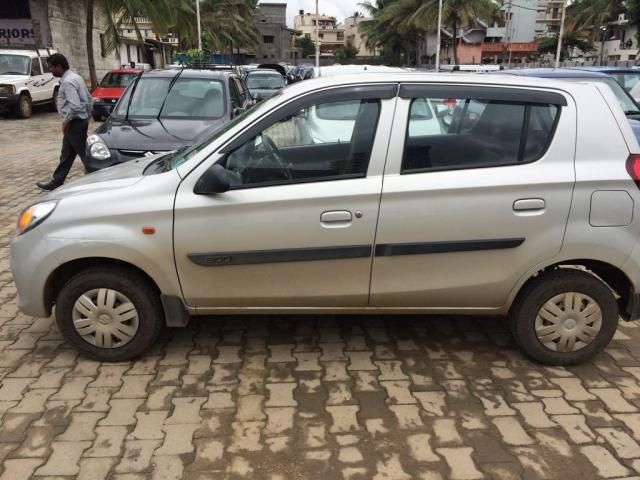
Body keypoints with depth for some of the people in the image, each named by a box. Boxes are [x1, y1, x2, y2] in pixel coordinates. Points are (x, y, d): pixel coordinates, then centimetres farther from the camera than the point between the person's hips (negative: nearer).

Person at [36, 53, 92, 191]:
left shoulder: (67, 82, -20)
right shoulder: (75, 77, 11)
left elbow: (75, 106, -28)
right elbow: (88, 98, 16)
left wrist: (66, 120, -16)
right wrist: (87, 114, 18)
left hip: (75, 123, -10)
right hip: (80, 120, 10)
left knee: (84, 154, -2)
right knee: (66, 154, 16)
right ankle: (56, 182, 27)